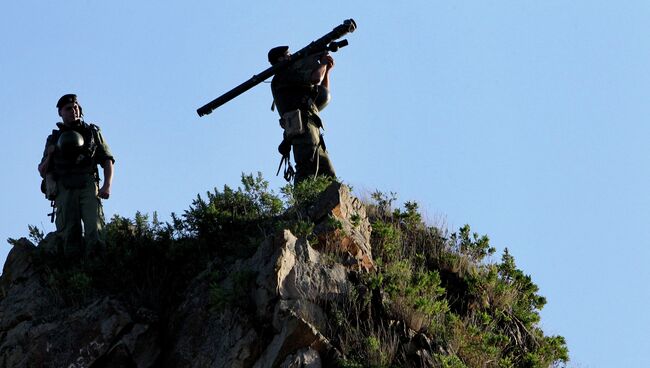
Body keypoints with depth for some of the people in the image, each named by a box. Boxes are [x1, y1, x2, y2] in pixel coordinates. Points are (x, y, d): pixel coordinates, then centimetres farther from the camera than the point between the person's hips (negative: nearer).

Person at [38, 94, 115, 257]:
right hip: (64, 190, 1)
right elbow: (42, 172, 21)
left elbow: (107, 161, 15)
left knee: (94, 230, -19)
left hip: (88, 187, -1)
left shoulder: (93, 132, 21)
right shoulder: (54, 138, 22)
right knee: (69, 234, -10)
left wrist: (107, 185, -1)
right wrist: (49, 156, -2)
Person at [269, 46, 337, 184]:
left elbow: (324, 96, 37)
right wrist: (323, 63, 12)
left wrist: (326, 70, 28)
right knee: (307, 173, -24)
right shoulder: (283, 75, 5)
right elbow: (316, 78, -9)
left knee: (329, 177, 2)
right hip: (303, 128, -10)